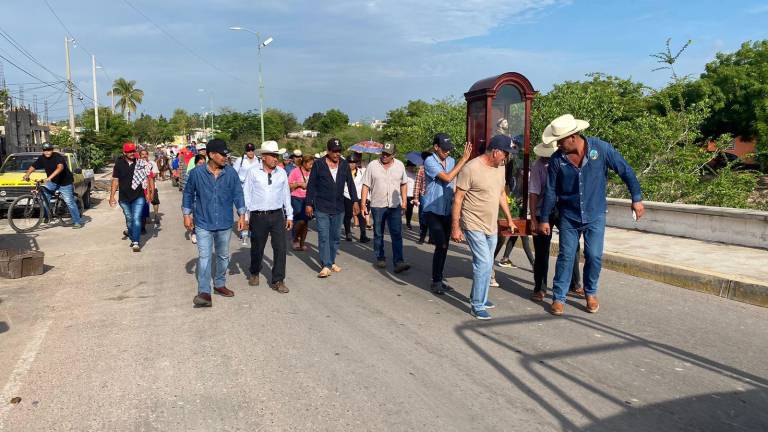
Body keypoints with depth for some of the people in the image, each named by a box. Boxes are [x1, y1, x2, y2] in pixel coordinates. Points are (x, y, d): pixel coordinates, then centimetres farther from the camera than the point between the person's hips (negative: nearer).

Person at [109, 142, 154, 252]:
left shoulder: (141, 163, -3)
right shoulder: (119, 164, 1)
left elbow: (149, 178, 1)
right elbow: (115, 181, 4)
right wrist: (112, 196, 1)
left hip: (138, 196, -2)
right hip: (124, 197, 2)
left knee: (136, 219, -10)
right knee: (129, 219, 16)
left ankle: (136, 243, -10)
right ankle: (132, 236, 37)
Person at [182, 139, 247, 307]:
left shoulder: (231, 173, -4)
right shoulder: (197, 173, -7)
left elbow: (238, 194, 2)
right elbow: (188, 194, 5)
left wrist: (241, 215, -2)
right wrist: (187, 215, 4)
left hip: (225, 223, 3)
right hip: (203, 224, -3)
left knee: (223, 256, 15)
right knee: (204, 257, -7)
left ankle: (220, 284, 33)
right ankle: (204, 292, -5)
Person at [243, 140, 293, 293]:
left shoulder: (282, 173, 6)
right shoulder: (253, 173, -2)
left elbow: (286, 195, 11)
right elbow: (246, 195, 1)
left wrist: (289, 216, 12)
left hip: (277, 215, 2)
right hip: (258, 216, -2)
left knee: (280, 248, -3)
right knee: (257, 248, 12)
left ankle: (278, 281, 8)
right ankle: (254, 274, 36)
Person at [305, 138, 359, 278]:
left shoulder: (344, 165, 5)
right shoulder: (318, 164, -5)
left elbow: (350, 184, 10)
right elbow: (311, 185, -2)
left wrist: (355, 201, 2)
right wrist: (309, 204, -5)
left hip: (338, 208, 4)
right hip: (322, 208, -4)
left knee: (335, 237, 11)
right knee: (323, 237, -7)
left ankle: (332, 262, 23)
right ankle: (326, 266, -6)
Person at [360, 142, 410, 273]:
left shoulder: (400, 165, 4)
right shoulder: (372, 165, -2)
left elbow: (404, 184, 13)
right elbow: (366, 185, -2)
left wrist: (404, 201, 7)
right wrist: (363, 203, -6)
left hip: (395, 206, 1)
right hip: (377, 205, -1)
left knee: (397, 234, -7)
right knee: (378, 234, 10)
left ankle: (398, 262, -9)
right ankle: (380, 258, 23)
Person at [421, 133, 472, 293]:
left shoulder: (451, 161, 5)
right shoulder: (429, 162, -12)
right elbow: (447, 178, -22)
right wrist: (464, 159, -19)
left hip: (447, 211, 6)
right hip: (432, 211, -6)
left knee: (444, 247, 11)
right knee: (441, 245, -12)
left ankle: (438, 280, 23)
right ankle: (436, 282, 1)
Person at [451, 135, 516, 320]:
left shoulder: (500, 167, 6)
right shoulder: (471, 168, -18)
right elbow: (458, 199, -15)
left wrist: (509, 219, 19)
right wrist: (455, 227, -15)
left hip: (492, 226, 8)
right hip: (474, 226, -7)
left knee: (486, 265, 15)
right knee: (484, 264, -10)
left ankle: (478, 297, 32)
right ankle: (477, 306, 3)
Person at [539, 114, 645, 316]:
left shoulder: (600, 148, -15)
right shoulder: (557, 159, -10)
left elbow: (625, 170, -5)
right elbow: (550, 191, -2)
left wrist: (636, 198, -3)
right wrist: (544, 219, 2)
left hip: (595, 216, 0)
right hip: (569, 217, 1)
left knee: (594, 256, 2)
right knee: (566, 256, 1)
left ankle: (591, 293, 25)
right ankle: (559, 298, 12)